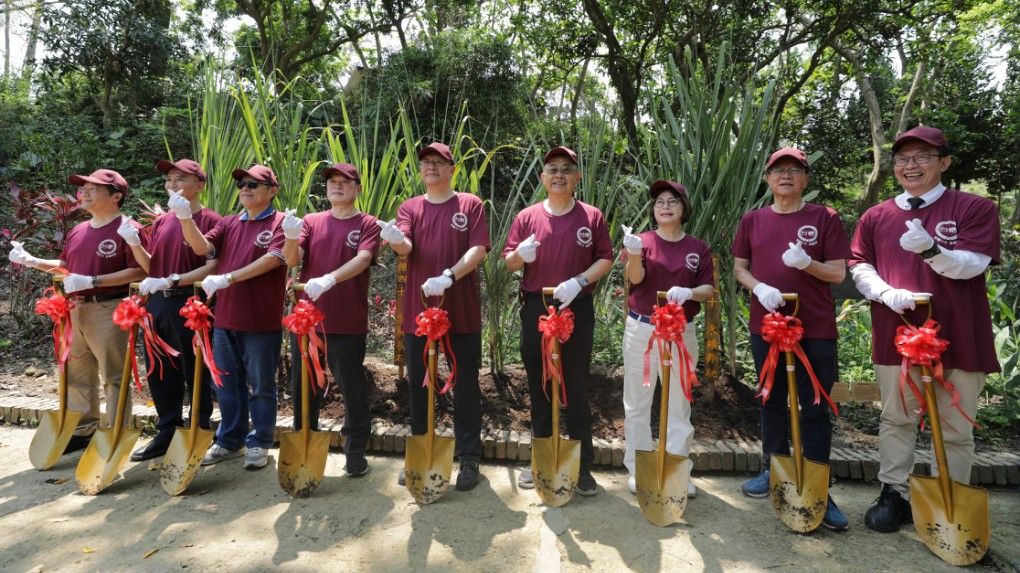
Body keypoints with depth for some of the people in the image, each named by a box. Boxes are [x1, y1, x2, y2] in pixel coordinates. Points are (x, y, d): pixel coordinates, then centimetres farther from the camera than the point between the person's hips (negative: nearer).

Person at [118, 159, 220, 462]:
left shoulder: (210, 220, -8)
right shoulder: (161, 222, 14)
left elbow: (213, 267, -15)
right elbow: (151, 266, 14)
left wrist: (171, 281, -22)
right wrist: (134, 243, -2)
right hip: (157, 303, 7)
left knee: (195, 373, 3)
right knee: (160, 372, 14)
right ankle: (167, 433, 28)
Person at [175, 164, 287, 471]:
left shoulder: (280, 223, -5)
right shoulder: (229, 223, 14)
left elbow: (272, 259, -19)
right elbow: (202, 247, 2)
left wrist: (228, 278, -20)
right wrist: (185, 218, -14)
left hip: (261, 321, -6)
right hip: (224, 318, 6)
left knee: (261, 385, 7)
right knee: (227, 383, 16)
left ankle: (259, 443, 21)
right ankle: (230, 440, 32)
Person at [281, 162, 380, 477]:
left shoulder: (367, 224, 1)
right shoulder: (311, 221, 11)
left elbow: (362, 259, -17)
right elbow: (292, 260, -1)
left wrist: (329, 279, -33)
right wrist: (291, 236, -22)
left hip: (348, 322, -3)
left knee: (352, 389, 4)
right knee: (303, 387, 13)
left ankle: (356, 450, 19)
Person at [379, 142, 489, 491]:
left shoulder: (471, 205, 3)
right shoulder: (409, 208, 9)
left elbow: (478, 250, -9)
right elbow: (405, 248, -9)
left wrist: (448, 276, -24)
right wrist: (395, 239, -33)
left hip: (462, 312, -2)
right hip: (418, 309, 3)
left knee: (465, 386, 5)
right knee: (418, 385, 11)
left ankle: (469, 459, 18)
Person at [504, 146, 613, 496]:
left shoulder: (591, 217, 4)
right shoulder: (527, 216, 7)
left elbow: (605, 259, 2)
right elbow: (508, 263, 7)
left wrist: (579, 281, -15)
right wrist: (520, 255, -17)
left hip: (576, 309, -1)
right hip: (535, 309, 2)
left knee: (577, 388, 3)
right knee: (538, 387, 10)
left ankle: (583, 466, 15)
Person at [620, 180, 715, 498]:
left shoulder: (698, 248, 5)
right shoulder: (643, 240, -1)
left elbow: (709, 289, 0)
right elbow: (636, 277, -17)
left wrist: (688, 292, -22)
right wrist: (634, 254, -39)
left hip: (681, 332, 2)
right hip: (641, 329, -1)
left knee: (679, 403, 10)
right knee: (637, 401, 6)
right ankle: (637, 469, 20)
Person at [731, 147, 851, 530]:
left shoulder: (824, 218, -1)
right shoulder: (753, 220, 7)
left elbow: (838, 272, -3)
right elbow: (739, 268, 8)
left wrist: (807, 263, -23)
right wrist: (759, 287, -12)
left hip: (816, 329, -3)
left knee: (816, 408, 1)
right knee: (772, 401, 14)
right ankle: (773, 470, 30)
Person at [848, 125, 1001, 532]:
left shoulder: (975, 208, 1)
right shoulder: (877, 216, 8)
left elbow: (972, 264, -10)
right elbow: (859, 266, 7)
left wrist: (930, 248, -30)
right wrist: (887, 293, -12)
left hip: (958, 336, -1)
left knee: (956, 428, 8)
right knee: (896, 419, 9)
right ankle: (894, 495, 20)